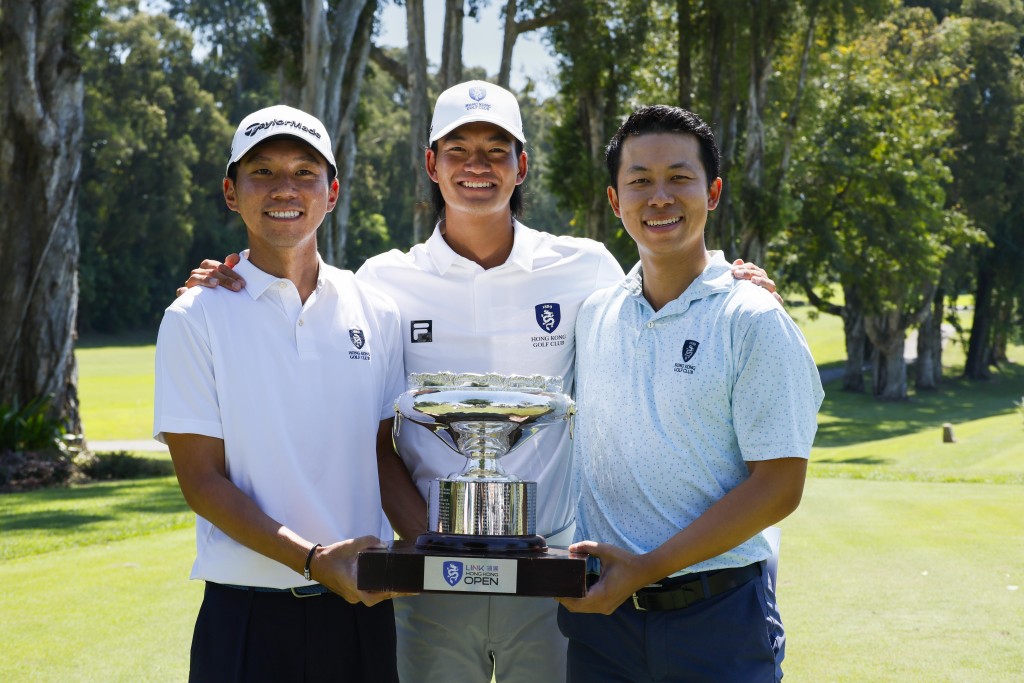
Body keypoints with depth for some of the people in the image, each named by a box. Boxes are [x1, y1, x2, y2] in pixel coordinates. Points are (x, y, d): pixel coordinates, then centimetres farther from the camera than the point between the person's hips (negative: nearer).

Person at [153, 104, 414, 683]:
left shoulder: (377, 314, 6)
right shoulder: (196, 319, -3)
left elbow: (382, 453, 12)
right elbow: (202, 481, -6)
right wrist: (314, 560, -18)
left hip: (362, 604, 3)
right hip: (247, 613, -3)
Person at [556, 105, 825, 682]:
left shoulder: (754, 321, -7)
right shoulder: (592, 317, 7)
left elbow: (778, 487, -11)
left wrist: (646, 568, -15)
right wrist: (564, 569, 1)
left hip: (718, 615, -4)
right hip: (601, 609, 4)